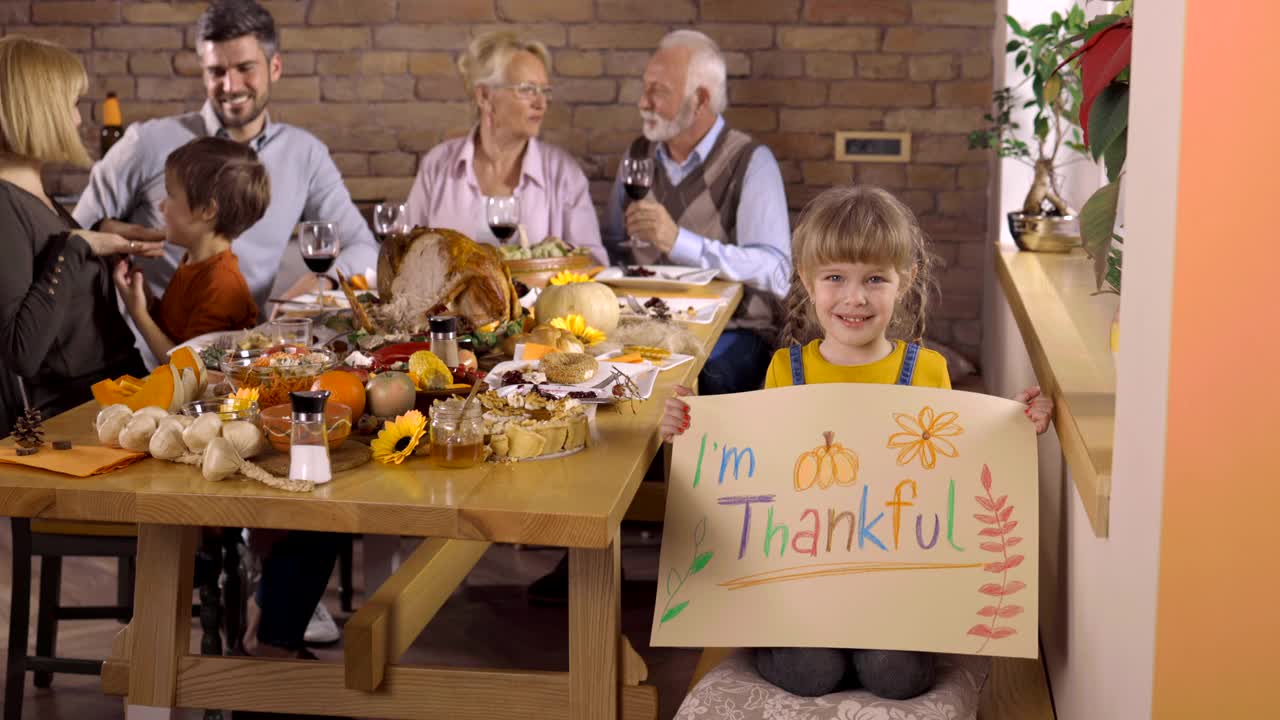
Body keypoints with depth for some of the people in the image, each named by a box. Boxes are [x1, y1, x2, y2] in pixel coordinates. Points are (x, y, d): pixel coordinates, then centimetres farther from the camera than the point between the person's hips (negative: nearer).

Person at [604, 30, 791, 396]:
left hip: (733, 329, -4)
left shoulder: (751, 162, -7)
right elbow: (611, 247, 21)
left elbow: (776, 273, -19)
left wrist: (679, 241, -28)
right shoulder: (639, 155, 11)